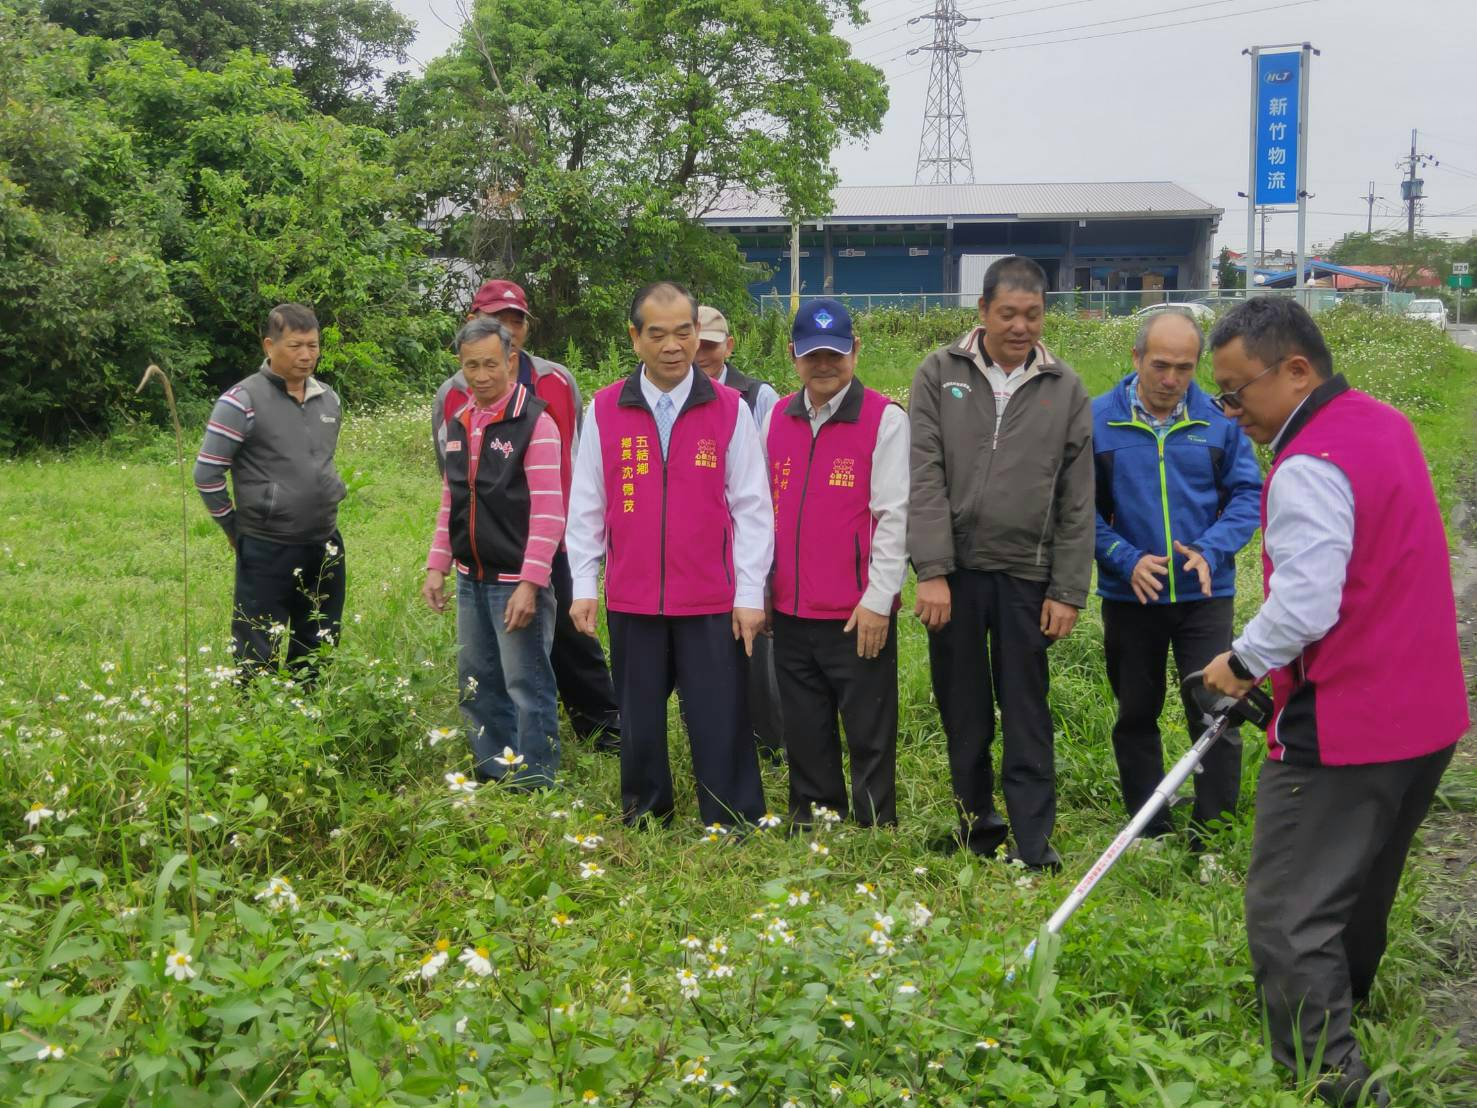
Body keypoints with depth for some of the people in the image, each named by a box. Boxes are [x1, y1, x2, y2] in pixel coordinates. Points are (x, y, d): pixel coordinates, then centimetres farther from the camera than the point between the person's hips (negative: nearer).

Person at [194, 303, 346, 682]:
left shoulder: (329, 399, 8)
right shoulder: (242, 401, -12)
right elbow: (206, 473, -9)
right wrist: (235, 528, -2)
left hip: (325, 547, 6)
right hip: (267, 551, -6)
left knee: (319, 656, 16)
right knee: (260, 664, 0)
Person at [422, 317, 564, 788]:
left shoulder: (535, 422, -11)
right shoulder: (457, 424, 11)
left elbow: (548, 511, -16)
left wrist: (530, 584, -20)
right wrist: (437, 566, 12)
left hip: (516, 581, -7)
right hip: (472, 580, 7)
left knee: (527, 685, -3)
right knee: (477, 682, 14)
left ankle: (534, 786, 6)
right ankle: (493, 774, 27)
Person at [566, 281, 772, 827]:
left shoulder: (729, 409, 0)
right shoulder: (604, 410, 3)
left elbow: (752, 508, 1)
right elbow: (585, 507, 7)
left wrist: (750, 595, -2)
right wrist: (584, 587, 4)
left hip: (711, 603, -2)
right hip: (631, 602, 2)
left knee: (720, 726, 0)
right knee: (640, 723, 12)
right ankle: (643, 820, 27)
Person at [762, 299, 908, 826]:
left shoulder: (885, 419, -5)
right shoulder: (777, 418, 11)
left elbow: (893, 516, -9)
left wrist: (878, 600, -13)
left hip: (858, 615, -5)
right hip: (791, 610, 5)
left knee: (869, 740, 3)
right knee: (805, 738, 14)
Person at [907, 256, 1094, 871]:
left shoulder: (1065, 391, 4)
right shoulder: (940, 375, 2)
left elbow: (1077, 504, 4)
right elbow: (925, 478, -4)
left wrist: (1068, 591, -1)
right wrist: (931, 570, -12)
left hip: (1026, 577, -1)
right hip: (954, 571, 1)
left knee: (1026, 719, 1)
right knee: (963, 714, 10)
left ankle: (1034, 850, 6)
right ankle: (977, 828, 26)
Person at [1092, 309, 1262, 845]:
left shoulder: (1219, 420, -4)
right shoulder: (1097, 419, -7)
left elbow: (1247, 494, 0)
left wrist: (1210, 549, -16)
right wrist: (1126, 559, -15)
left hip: (1205, 595, 0)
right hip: (1129, 595, 1)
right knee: (1136, 716, 12)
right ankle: (1149, 835, 27)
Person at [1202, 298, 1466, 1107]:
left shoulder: (1310, 466, -21)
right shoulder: (1387, 425, 10)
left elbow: (1304, 607, -28)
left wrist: (1243, 662, -9)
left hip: (1342, 731, -10)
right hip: (1425, 714, 10)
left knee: (1288, 914, -4)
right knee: (1356, 897, 25)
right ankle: (1340, 1025, 41)